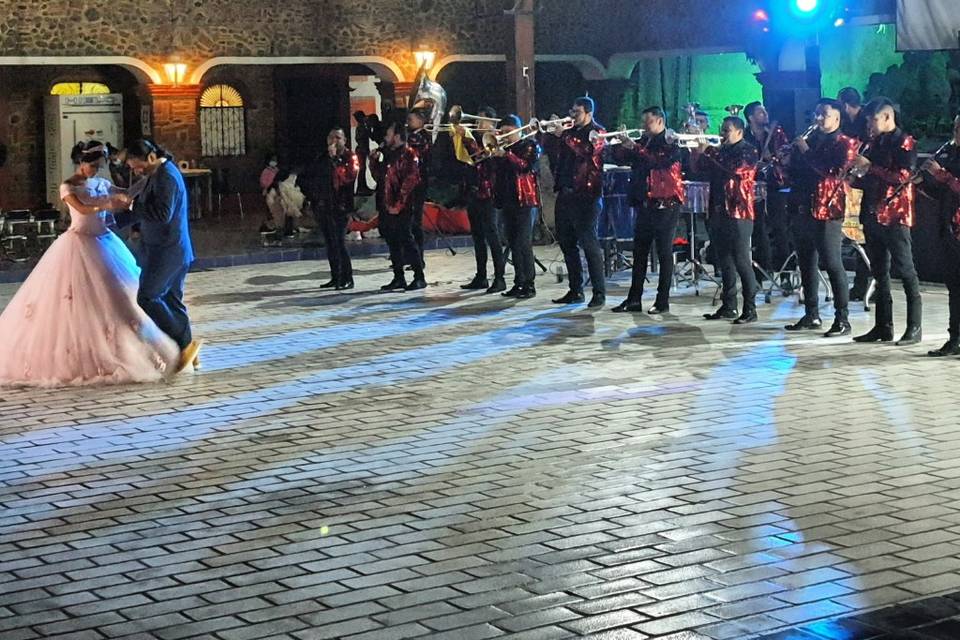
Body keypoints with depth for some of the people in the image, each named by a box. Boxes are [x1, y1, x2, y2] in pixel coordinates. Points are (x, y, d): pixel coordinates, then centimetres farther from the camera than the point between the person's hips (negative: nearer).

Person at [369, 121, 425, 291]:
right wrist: (374, 161, 10)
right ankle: (399, 278, 17)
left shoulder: (409, 154, -7)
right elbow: (379, 177, 25)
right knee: (393, 243, 10)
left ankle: (419, 277, -1)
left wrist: (399, 204, -19)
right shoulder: (388, 155, 19)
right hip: (387, 207, 8)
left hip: (402, 209, -8)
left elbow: (410, 181, -16)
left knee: (406, 241, -7)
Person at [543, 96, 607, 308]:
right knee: (567, 243, 10)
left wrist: (564, 135, -19)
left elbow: (587, 150, -21)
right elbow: (551, 150, 14)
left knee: (589, 243, -9)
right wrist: (550, 132, -1)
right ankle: (575, 290, 17)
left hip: (586, 195, -8)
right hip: (565, 194, 8)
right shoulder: (570, 132, 17)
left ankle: (599, 292, -6)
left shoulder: (596, 132, -3)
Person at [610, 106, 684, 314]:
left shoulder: (671, 144, -5)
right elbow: (621, 159, 12)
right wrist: (621, 144, -7)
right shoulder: (643, 143, 14)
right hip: (644, 204, 7)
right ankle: (634, 299, 12)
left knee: (664, 253, -1)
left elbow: (659, 160, -21)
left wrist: (634, 147, -20)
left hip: (665, 205, -7)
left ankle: (663, 301, 3)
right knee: (639, 252, 7)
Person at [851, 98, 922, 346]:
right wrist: (859, 173, 4)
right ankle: (883, 326, 15)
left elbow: (903, 176, -19)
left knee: (905, 271, -5)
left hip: (895, 216, -8)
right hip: (873, 214, 8)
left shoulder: (904, 142, -7)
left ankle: (914, 327, -3)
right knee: (879, 272, 10)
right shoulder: (874, 143, 16)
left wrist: (869, 167, -16)